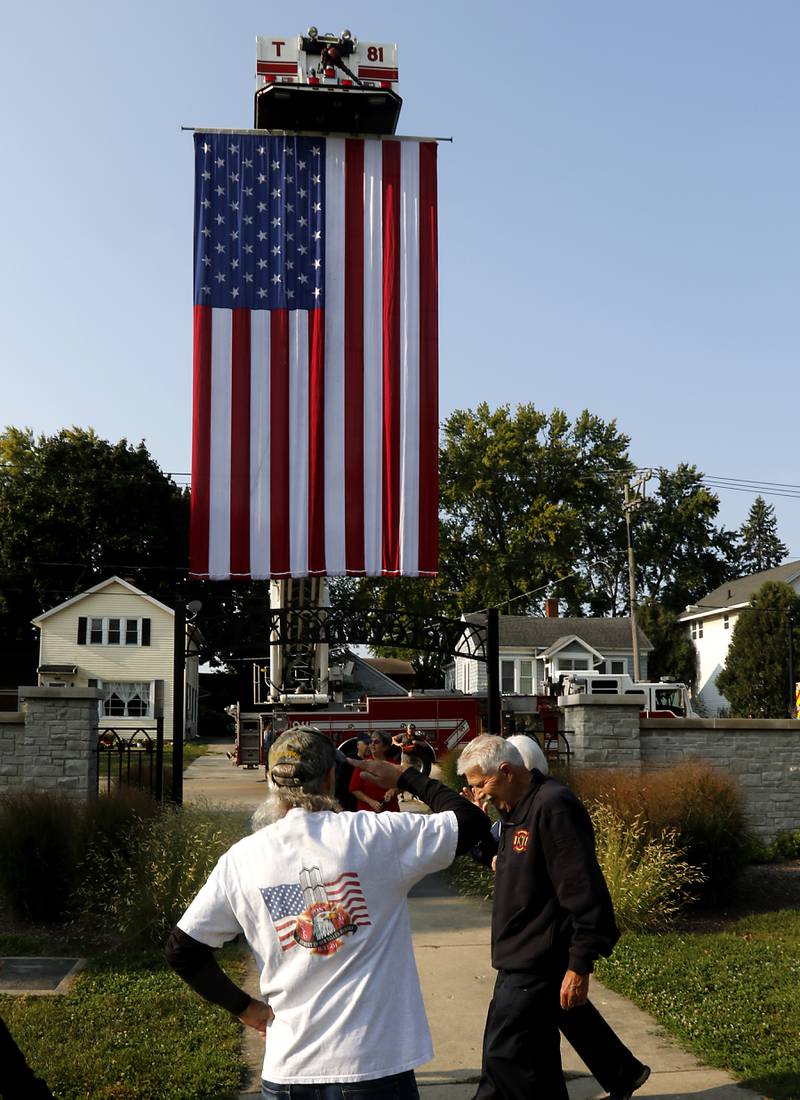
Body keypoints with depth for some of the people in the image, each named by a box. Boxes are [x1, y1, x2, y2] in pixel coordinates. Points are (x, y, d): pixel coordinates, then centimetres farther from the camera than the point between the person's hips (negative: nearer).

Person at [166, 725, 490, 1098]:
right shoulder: (373, 834, -11)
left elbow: (181, 949, 4)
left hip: (288, 1070, 2)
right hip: (377, 1065, -2)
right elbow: (471, 821, -1)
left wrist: (245, 1007, 12)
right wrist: (405, 776, 11)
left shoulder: (241, 859, -3)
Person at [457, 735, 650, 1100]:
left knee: (505, 1056, -6)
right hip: (528, 953, 10)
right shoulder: (517, 806, 10)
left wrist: (579, 965, -23)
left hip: (536, 962, -10)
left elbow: (583, 890, -23)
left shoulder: (553, 807, -20)